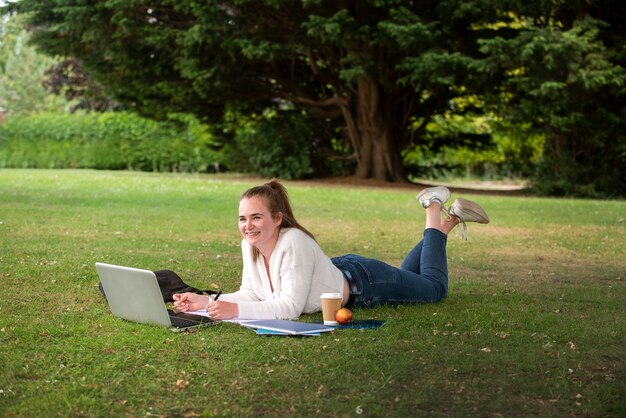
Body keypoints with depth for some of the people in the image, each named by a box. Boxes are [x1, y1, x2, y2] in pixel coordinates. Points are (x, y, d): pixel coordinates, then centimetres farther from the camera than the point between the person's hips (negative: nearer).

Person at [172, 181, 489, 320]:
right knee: (406, 275, 34)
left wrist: (235, 310, -53)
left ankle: (435, 211, 34)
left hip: (362, 282, -6)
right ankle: (451, 220, 49)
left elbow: (291, 307, -44)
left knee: (435, 288, 19)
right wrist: (206, 302, -27)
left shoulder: (294, 242, -41)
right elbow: (252, 294, -12)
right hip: (340, 270, 6)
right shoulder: (249, 247, -20)